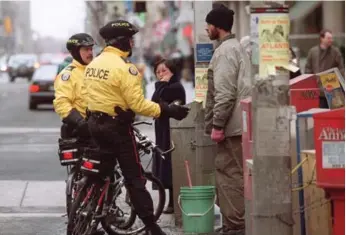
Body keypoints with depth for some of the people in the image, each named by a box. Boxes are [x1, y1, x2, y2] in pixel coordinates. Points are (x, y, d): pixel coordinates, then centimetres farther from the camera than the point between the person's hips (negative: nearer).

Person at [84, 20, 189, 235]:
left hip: (96, 123, 8)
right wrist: (167, 110, -18)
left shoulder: (94, 64, 7)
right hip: (118, 126, -8)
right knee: (134, 178, -3)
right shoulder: (124, 68, -19)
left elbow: (93, 96, 12)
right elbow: (137, 104, -23)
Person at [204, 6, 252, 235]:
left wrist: (217, 125, -18)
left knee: (229, 174, -8)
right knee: (233, 173, 13)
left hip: (230, 124, -10)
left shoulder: (225, 51, -12)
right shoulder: (237, 47, 20)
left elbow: (224, 93, -20)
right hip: (238, 123, 10)